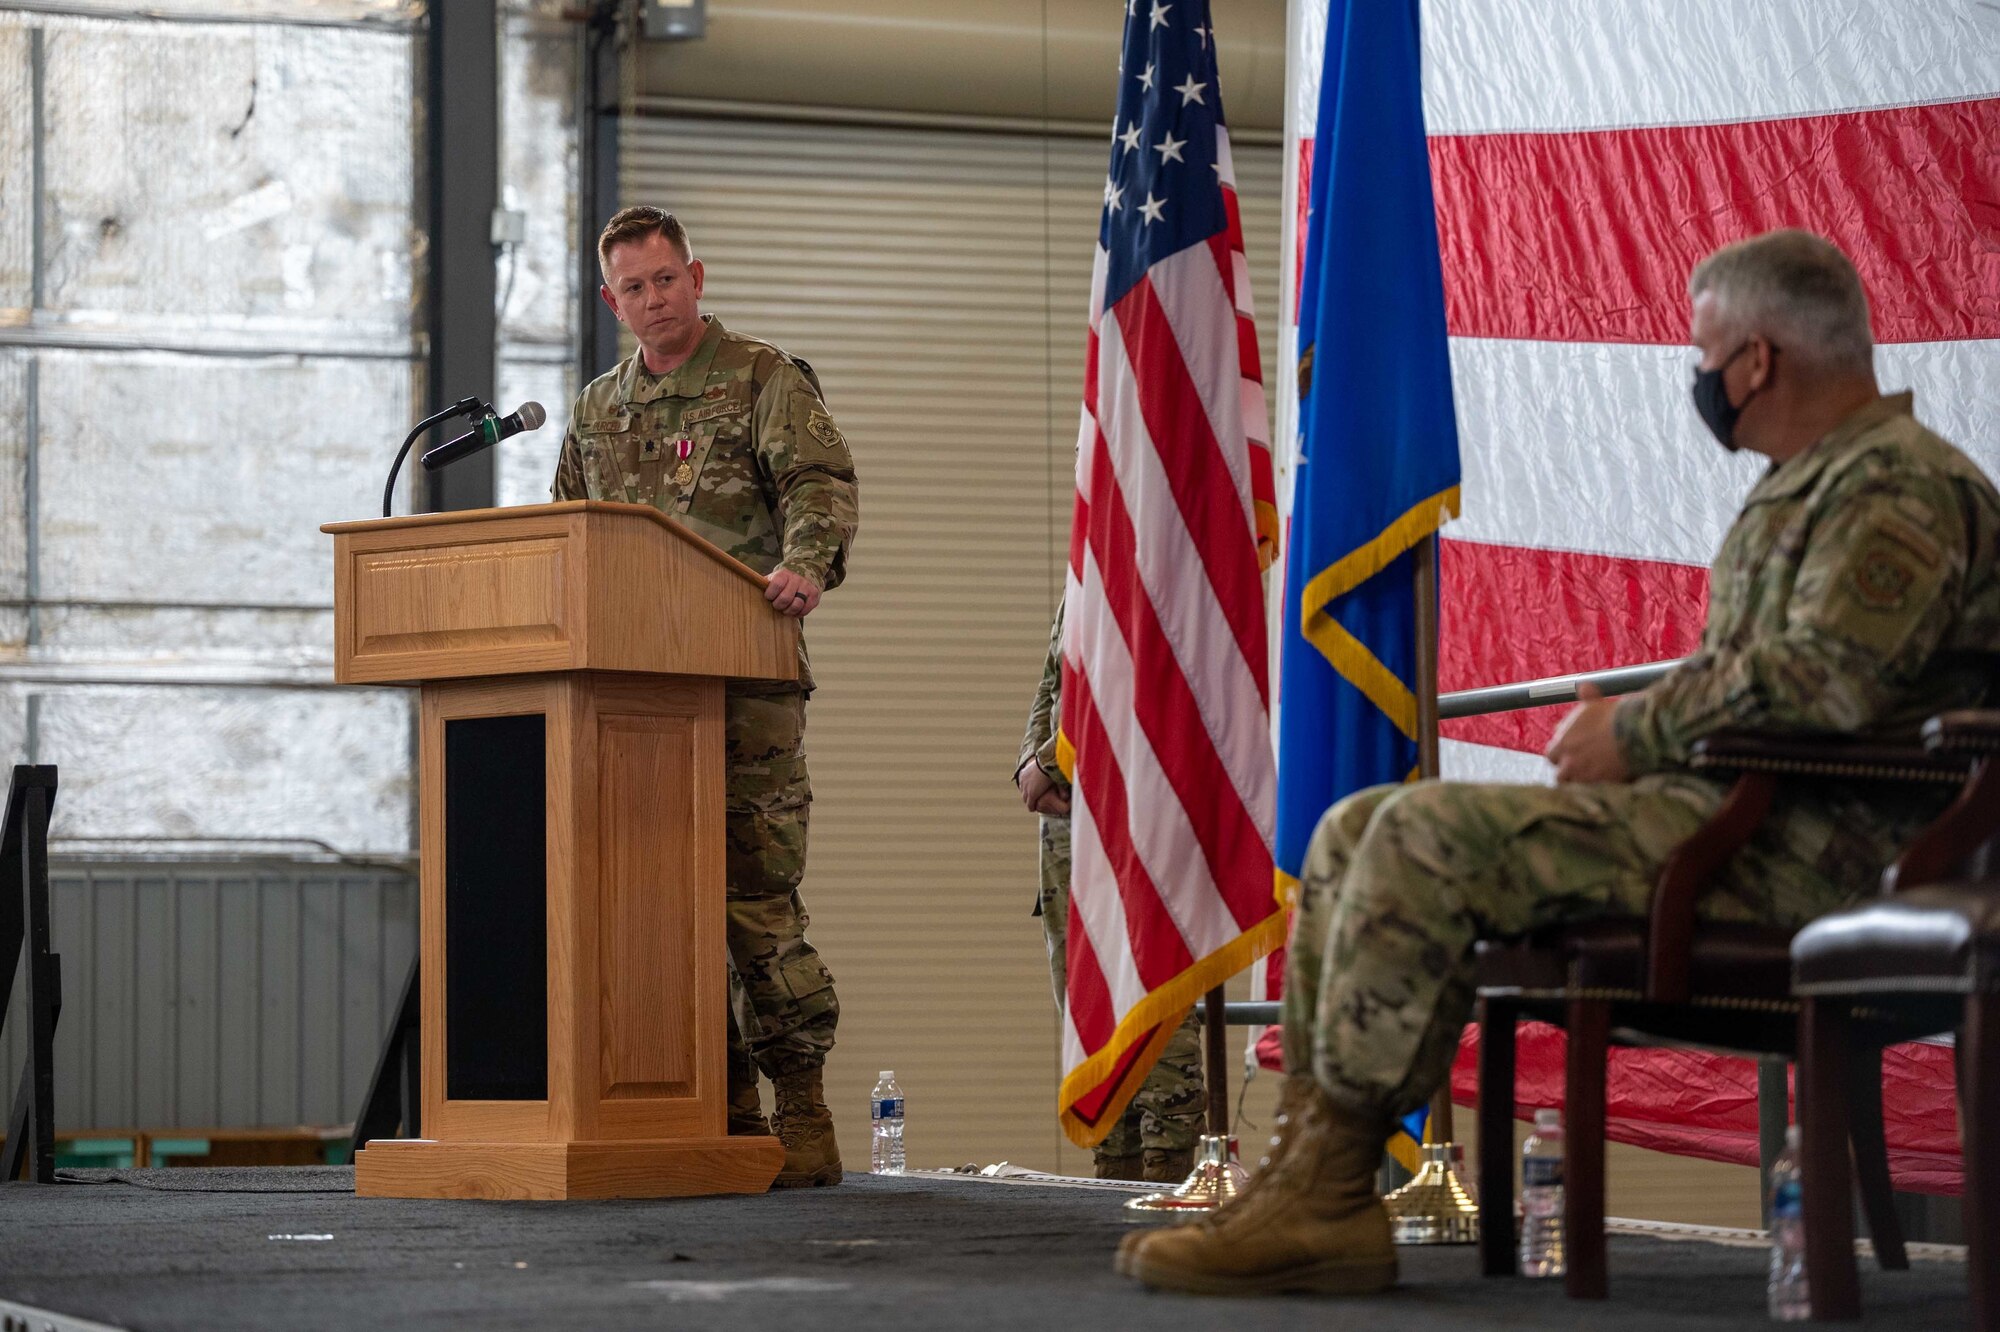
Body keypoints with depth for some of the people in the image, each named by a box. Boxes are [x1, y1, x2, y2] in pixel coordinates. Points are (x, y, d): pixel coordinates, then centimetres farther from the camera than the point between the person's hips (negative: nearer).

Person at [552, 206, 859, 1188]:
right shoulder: (598, 411, 21)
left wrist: (806, 564, -29)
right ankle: (728, 1113, 8)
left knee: (756, 894, -10)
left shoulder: (765, 381, 4)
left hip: (747, 675, -5)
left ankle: (802, 1115, -4)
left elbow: (820, 480, -11)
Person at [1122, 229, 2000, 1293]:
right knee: (1355, 833, 3)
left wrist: (1634, 734, -14)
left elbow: (1821, 680, -25)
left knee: (1430, 837, -24)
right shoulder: (1801, 488, 25)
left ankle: (1326, 1194, -20)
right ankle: (1307, 1179, -7)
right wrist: (1628, 734, 8)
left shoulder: (1904, 487, -10)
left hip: (1800, 844, -11)